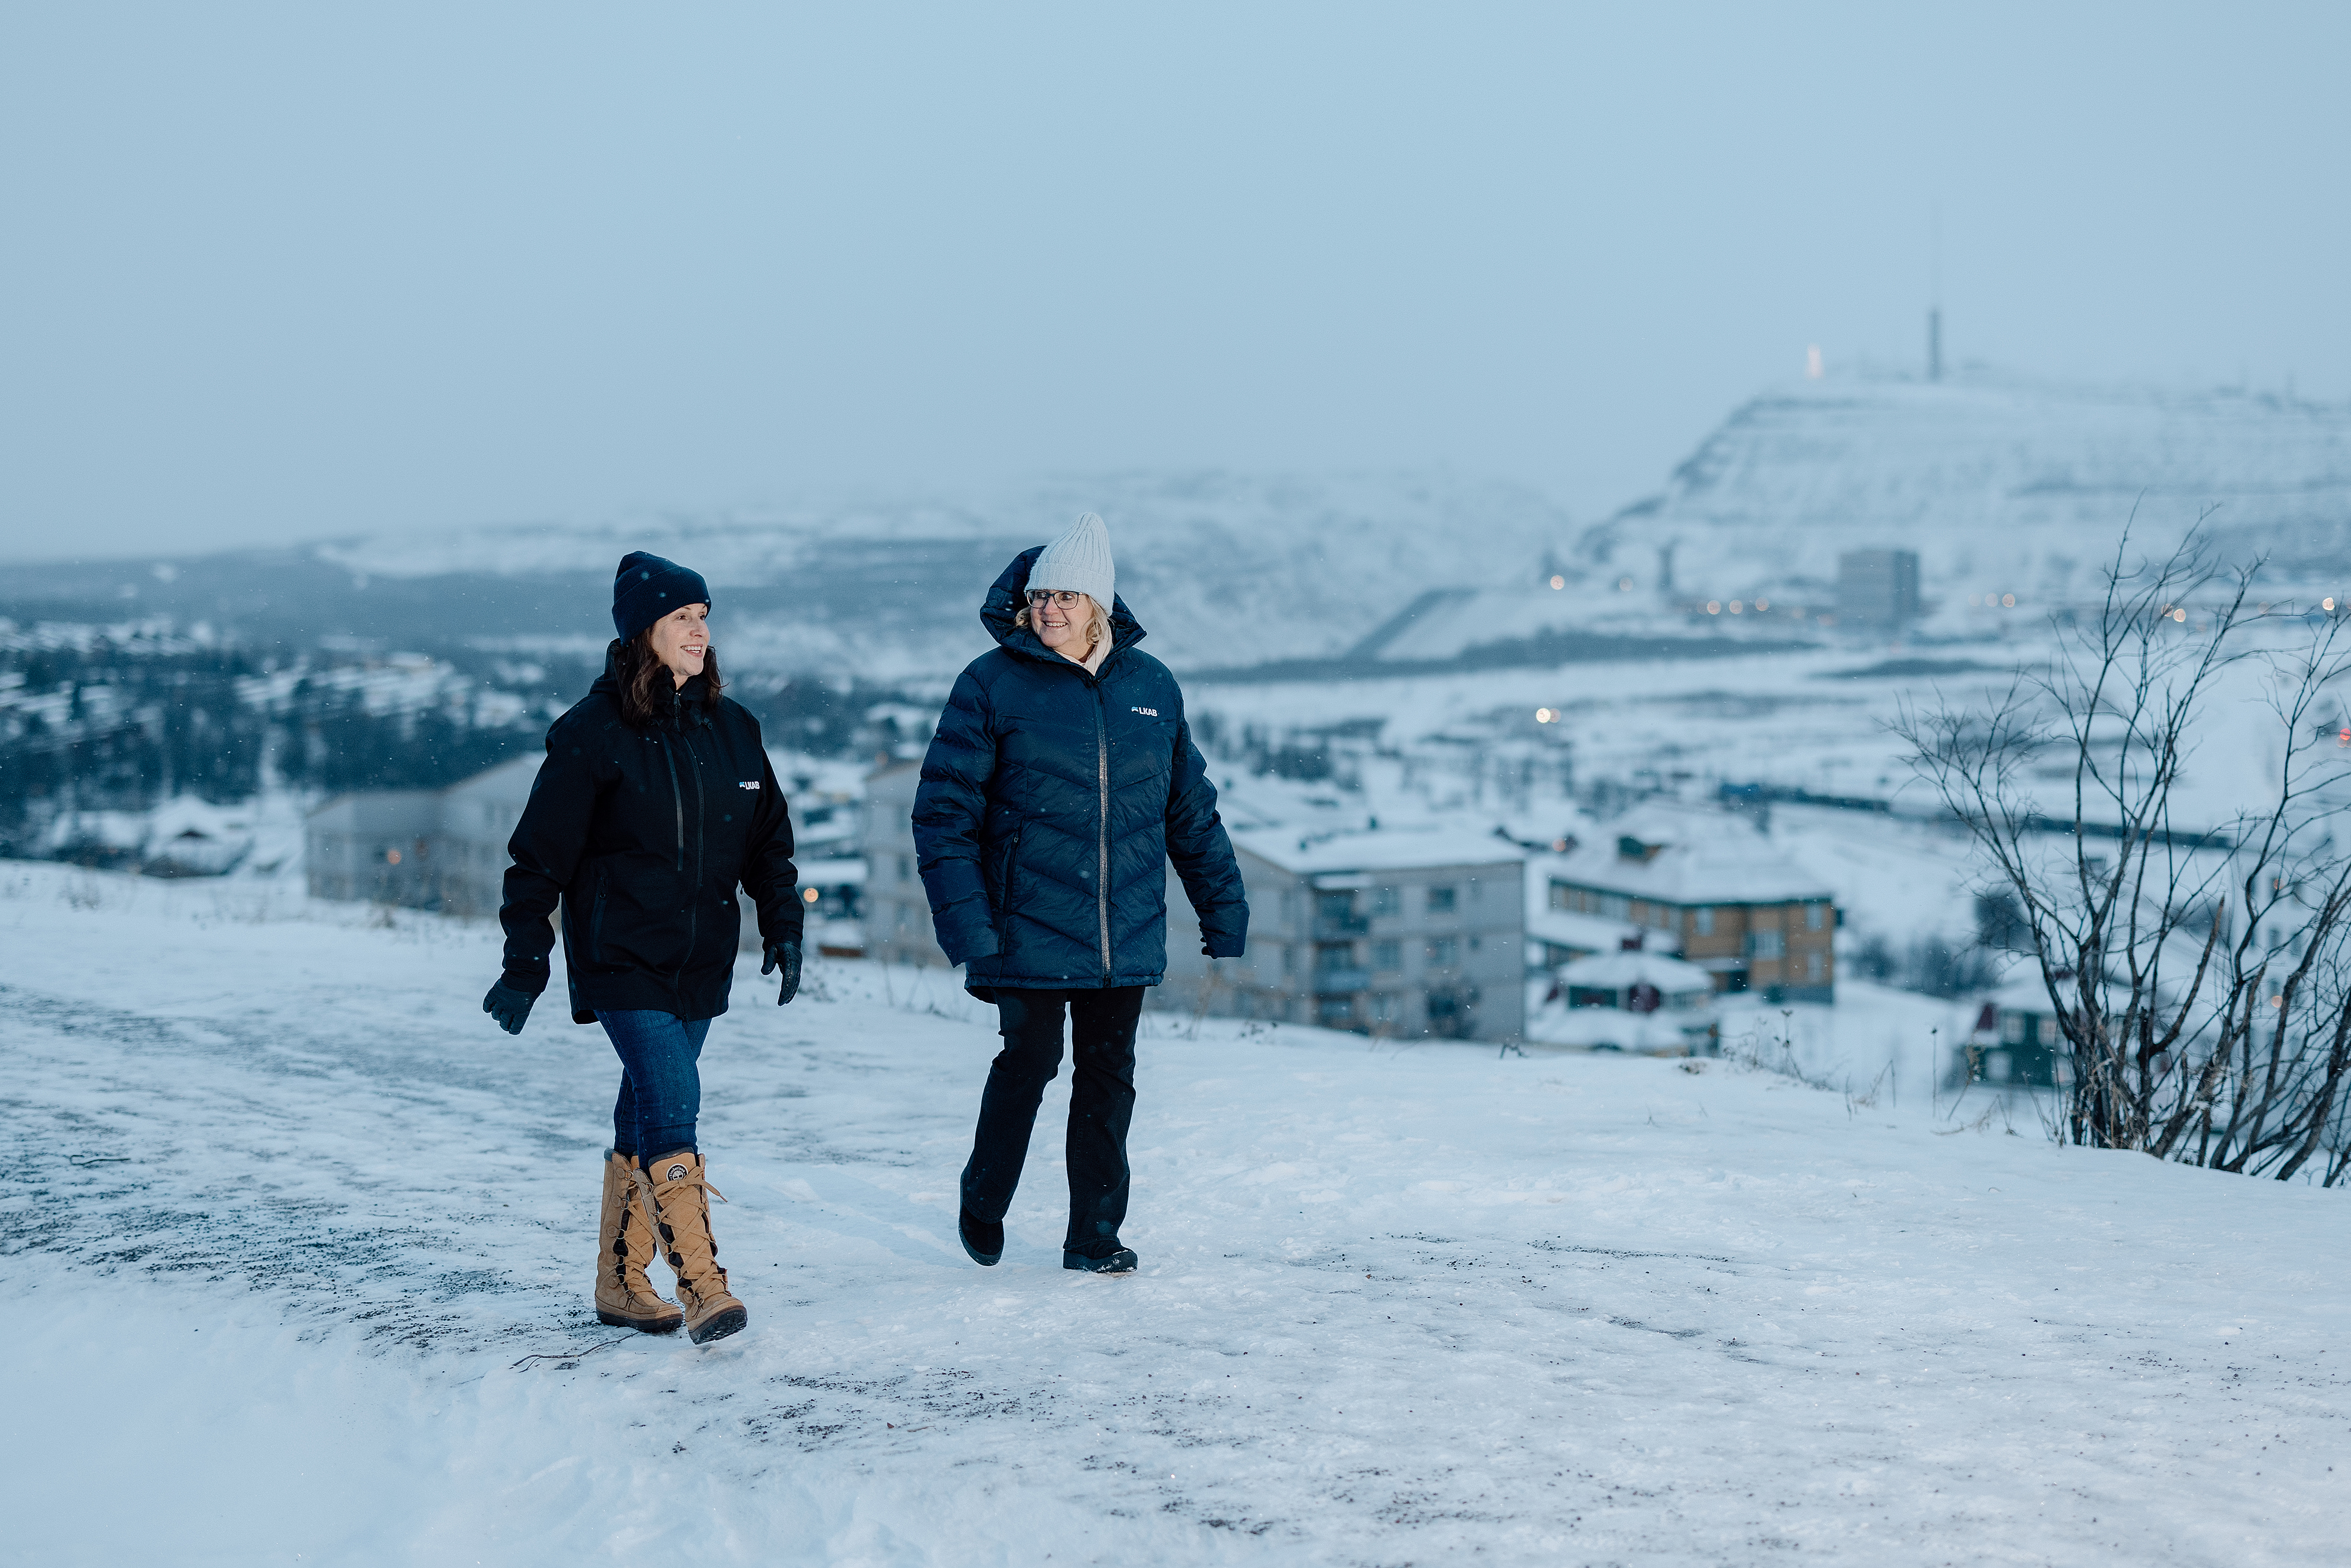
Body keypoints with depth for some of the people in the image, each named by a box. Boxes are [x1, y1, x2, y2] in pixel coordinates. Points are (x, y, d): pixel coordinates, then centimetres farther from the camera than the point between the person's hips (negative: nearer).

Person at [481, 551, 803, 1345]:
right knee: (672, 1106, -17)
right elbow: (541, 854, -7)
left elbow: (770, 839, 16)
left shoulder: (731, 728, 8)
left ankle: (622, 1283, 22)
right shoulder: (593, 734, -9)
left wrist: (784, 929, 7)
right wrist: (525, 965, -8)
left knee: (647, 1114, 13)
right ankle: (702, 1286, -17)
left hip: (702, 965, 6)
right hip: (622, 960, -6)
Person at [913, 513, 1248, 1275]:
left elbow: (1191, 810, 15)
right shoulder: (992, 684, -4)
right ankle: (983, 1207, 25)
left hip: (1126, 937, 3)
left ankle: (1095, 1236, 17)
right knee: (1028, 1063, 2)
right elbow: (943, 809, -7)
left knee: (1108, 1077, 7)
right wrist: (964, 919, -16)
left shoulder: (1151, 685, 7)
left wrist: (1224, 909, 14)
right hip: (1028, 933, -3)